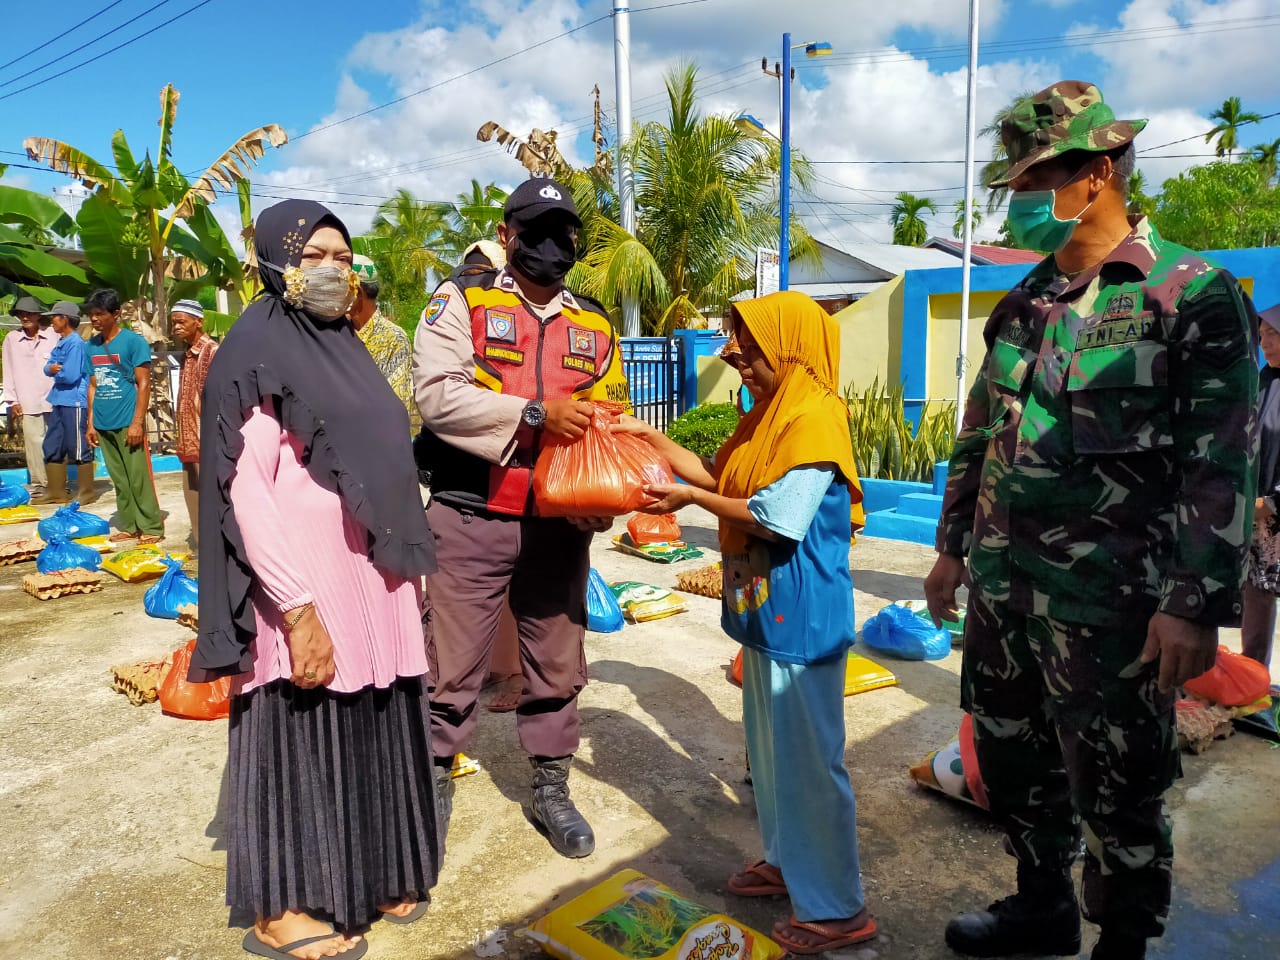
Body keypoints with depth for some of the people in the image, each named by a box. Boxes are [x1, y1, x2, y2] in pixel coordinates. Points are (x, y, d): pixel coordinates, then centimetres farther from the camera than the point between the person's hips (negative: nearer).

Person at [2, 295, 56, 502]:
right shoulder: (12, 339, 7)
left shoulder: (53, 336, 3)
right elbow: (9, 371, 8)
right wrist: (13, 401, 4)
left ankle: (60, 485, 12)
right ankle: (40, 486, 5)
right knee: (34, 443, -2)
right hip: (28, 403, 1)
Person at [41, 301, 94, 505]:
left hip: (75, 402, -10)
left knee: (78, 450, -2)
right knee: (52, 448, 13)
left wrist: (56, 372, -1)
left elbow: (70, 375, -21)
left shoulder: (75, 343, -14)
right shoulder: (61, 343, 15)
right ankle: (56, 493, 22)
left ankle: (86, 493, 7)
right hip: (59, 402, 10)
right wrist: (52, 368, -11)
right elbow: (48, 368, 12)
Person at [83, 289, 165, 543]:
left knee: (139, 479, -4)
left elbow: (144, 384, -8)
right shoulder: (91, 347, 11)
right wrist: (91, 423, 10)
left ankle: (152, 527, 4)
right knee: (119, 480, 11)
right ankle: (129, 526, 19)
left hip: (128, 422, -6)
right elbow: (93, 386, 15)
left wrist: (137, 422, -13)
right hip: (104, 424, 6)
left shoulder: (134, 342, -6)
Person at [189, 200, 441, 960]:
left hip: (373, 578, 8)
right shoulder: (256, 353, -9)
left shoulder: (344, 348, 14)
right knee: (302, 737, 4)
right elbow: (246, 489, -17)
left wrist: (411, 568, 13)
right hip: (306, 587, -7)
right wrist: (299, 608, -22)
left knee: (373, 729, 15)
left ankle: (368, 872, 33)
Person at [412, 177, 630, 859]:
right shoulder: (461, 301, -2)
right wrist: (535, 414, -21)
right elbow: (436, 394, -16)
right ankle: (431, 784, 28)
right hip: (471, 519, -4)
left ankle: (550, 789, 34)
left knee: (557, 664, 15)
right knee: (453, 665, 6)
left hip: (560, 524, 4)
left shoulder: (595, 325, 12)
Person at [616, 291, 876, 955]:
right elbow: (717, 475, 17)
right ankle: (787, 862, 38)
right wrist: (651, 438, 10)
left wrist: (691, 498, -14)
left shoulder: (814, 418, -18)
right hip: (765, 611, 10)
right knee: (770, 747, 20)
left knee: (807, 758, 1)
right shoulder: (767, 415, 13)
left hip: (800, 619, -10)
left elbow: (779, 518, -23)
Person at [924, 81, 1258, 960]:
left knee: (1117, 791, 8)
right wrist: (953, 546, 17)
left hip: (1106, 597, -6)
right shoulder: (1023, 303, 10)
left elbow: (1222, 466, -12)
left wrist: (1198, 604, -16)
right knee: (1014, 760, 18)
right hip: (1001, 581, 7)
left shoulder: (1194, 294, -8)